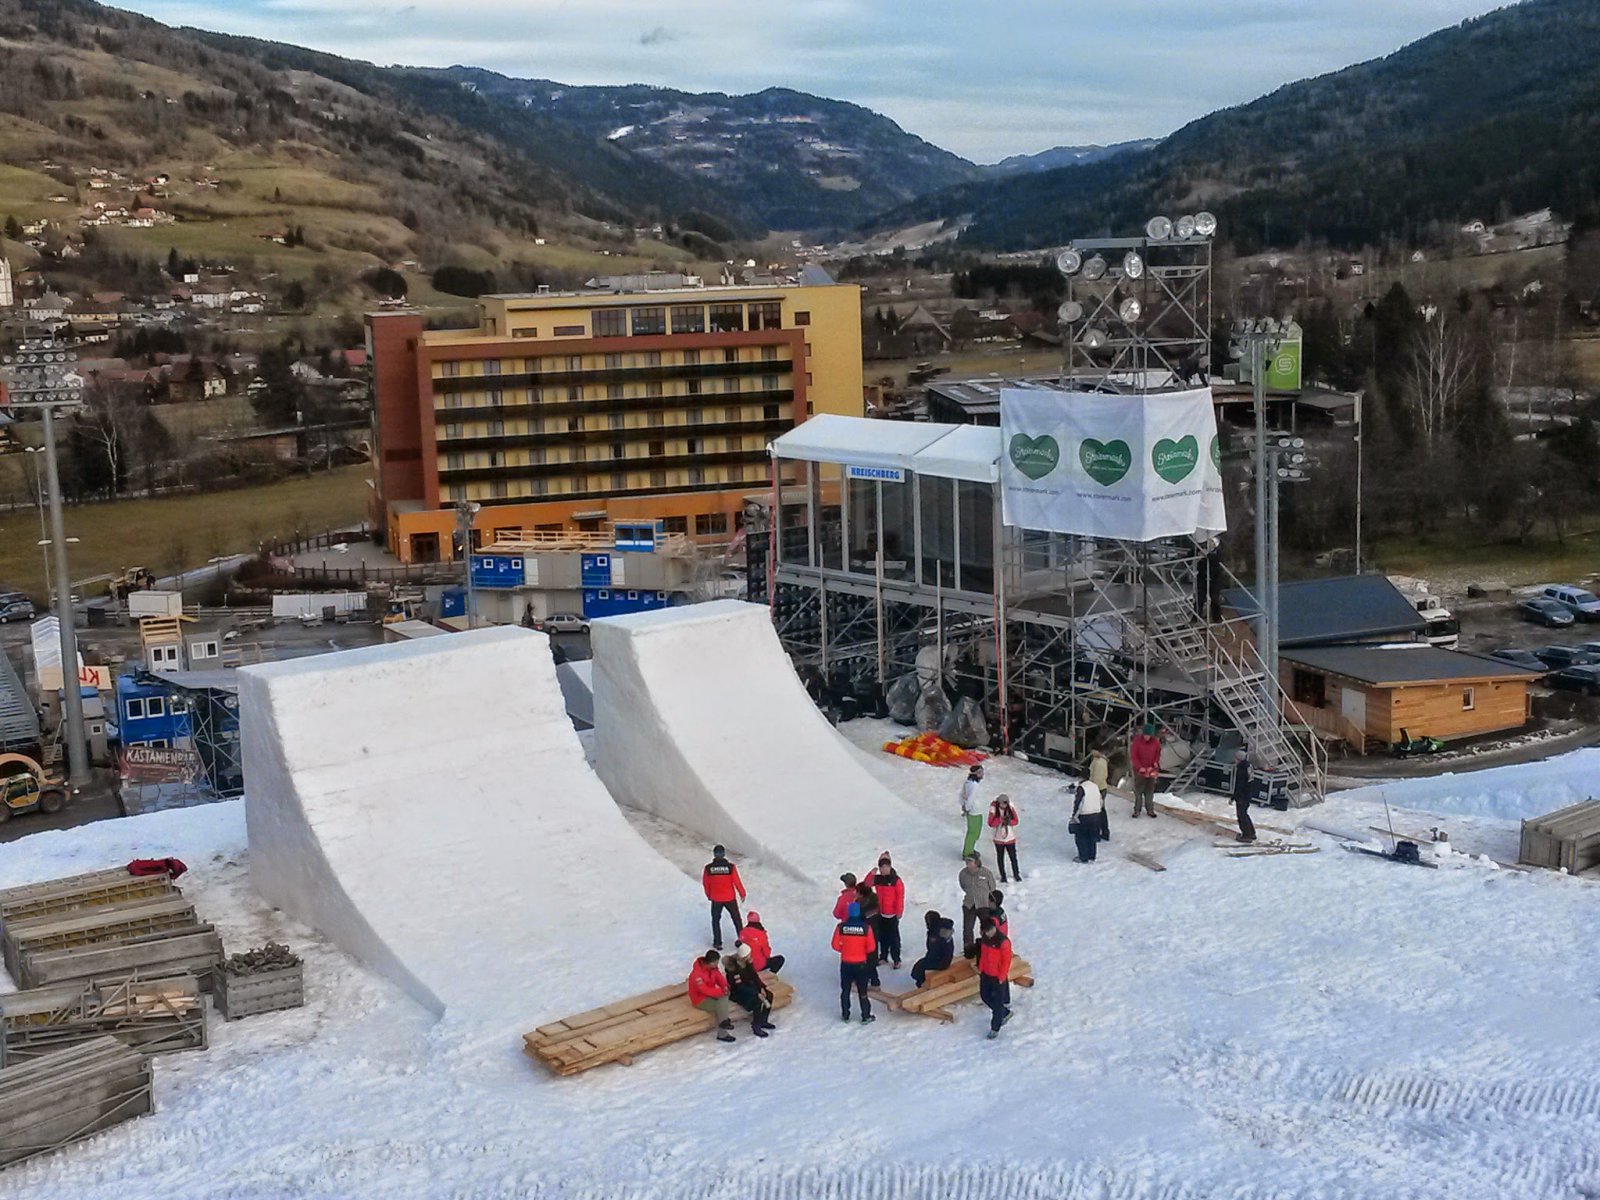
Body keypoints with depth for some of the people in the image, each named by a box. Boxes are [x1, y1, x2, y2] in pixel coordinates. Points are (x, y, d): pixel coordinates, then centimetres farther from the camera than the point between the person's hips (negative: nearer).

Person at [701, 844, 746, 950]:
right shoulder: (730, 867, -18)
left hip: (715, 899, 0)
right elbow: (737, 882, -11)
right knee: (736, 918, 19)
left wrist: (709, 895, 16)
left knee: (715, 920, 18)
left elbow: (705, 883, -2)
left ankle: (717, 942, 19)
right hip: (730, 898, 0)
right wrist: (742, 894, 6)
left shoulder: (708, 868, -14)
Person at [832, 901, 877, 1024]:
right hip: (860, 964, -1)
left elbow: (835, 945, -6)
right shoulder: (866, 927, -15)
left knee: (845, 990, 18)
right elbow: (871, 948, -10)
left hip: (845, 963, 1)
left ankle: (845, 1015, 27)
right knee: (862, 991, 12)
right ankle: (866, 1017, 19)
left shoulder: (841, 927, -12)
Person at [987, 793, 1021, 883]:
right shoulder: (994, 809, -15)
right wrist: (1000, 819, -31)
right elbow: (991, 824, -16)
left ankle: (1016, 874, 27)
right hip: (998, 838, -1)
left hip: (1010, 838, 1)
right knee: (1000, 858, 11)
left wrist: (1008, 821, -24)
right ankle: (1003, 876, 27)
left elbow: (1016, 821, -5)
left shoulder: (1011, 808, -10)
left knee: (1013, 857, 7)